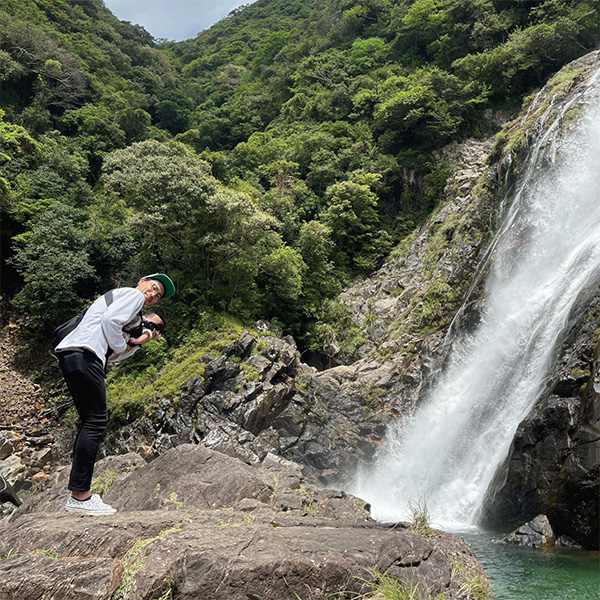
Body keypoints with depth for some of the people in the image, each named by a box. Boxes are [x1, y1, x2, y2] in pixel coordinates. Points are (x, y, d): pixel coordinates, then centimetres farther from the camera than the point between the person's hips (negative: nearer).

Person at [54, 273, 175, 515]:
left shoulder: (115, 296, 34)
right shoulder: (132, 294, 5)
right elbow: (110, 319, -15)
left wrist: (137, 342, 18)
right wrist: (121, 346, -1)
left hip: (69, 355, 11)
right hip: (84, 354, -10)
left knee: (91, 421, 11)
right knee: (96, 421, -11)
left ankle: (79, 494, 10)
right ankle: (80, 496, -12)